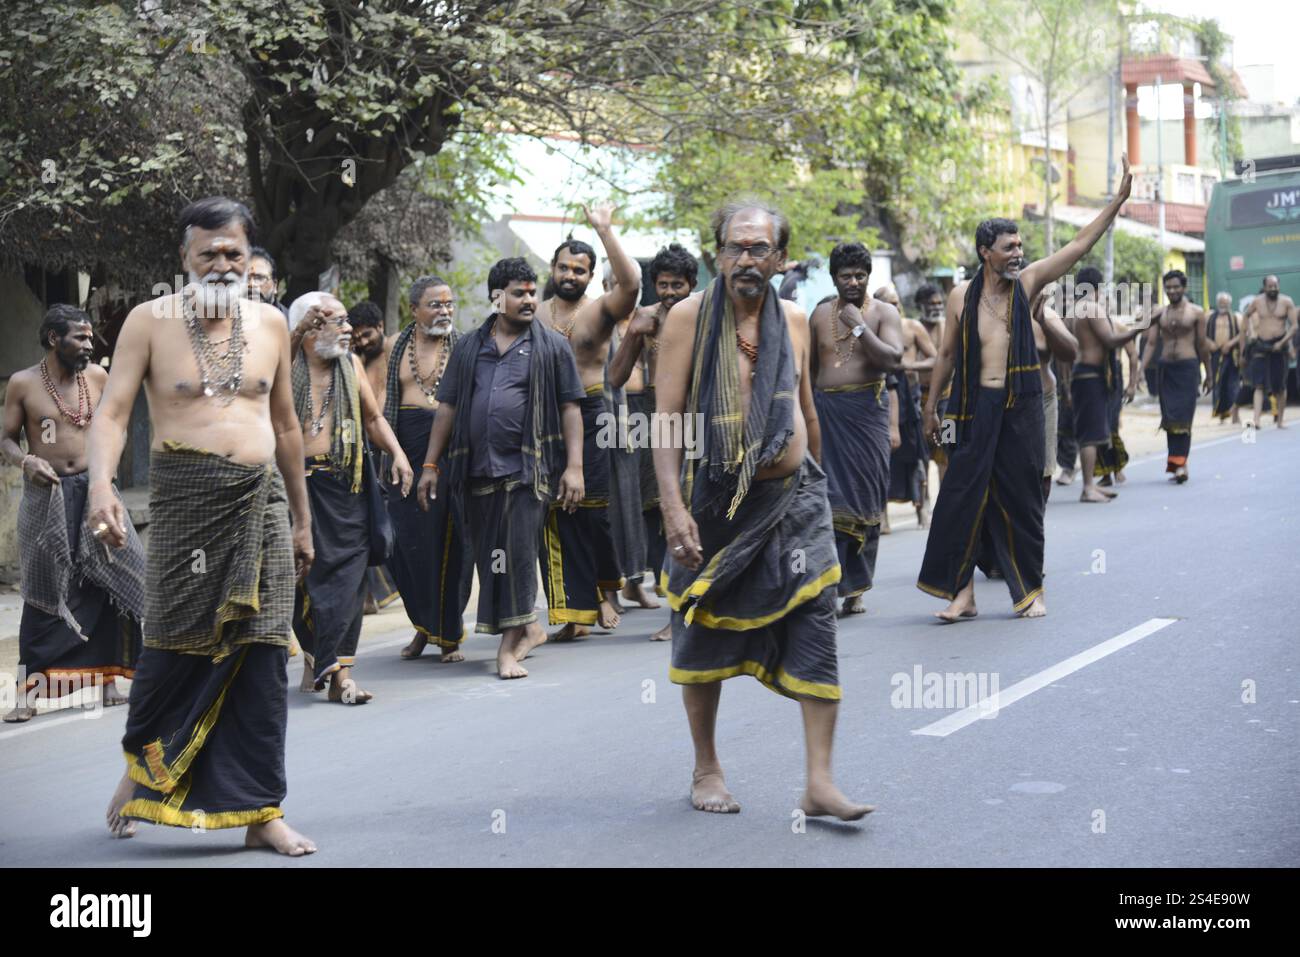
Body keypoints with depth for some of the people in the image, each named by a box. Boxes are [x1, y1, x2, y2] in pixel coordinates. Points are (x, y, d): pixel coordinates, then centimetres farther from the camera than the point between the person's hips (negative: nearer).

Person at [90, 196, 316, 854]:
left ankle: (260, 811, 6)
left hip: (262, 499, 3)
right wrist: (101, 484, -26)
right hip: (186, 501, -3)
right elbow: (112, 411, -8)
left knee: (263, 656, -1)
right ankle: (142, 764, 27)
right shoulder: (151, 321, 1)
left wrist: (302, 518, 22)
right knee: (176, 643, -1)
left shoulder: (270, 324, 12)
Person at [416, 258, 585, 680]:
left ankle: (510, 643, -5)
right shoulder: (469, 348, 13)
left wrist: (574, 467, -6)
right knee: (488, 556, 8)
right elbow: (447, 407, 14)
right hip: (477, 470, 4)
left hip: (528, 467, -4)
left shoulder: (551, 346, 5)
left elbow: (570, 408, 2)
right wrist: (430, 464, 9)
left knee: (518, 553, -9)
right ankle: (529, 626, 24)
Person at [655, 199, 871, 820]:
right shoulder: (689, 317, -5)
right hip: (715, 497, -3)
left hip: (794, 497, 3)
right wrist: (673, 506, -19)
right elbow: (667, 419, -10)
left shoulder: (794, 321, 8)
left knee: (815, 628, -7)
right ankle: (706, 769, 26)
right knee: (704, 633, 9)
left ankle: (820, 782, -5)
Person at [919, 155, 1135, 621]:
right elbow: (947, 354, 10)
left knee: (1021, 498, 5)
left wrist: (1118, 201, -4)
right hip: (975, 407, 0)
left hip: (1021, 407, 0)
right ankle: (963, 592, 3)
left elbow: (1079, 244, 1)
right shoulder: (961, 295, 3)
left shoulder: (1027, 282, 4)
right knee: (963, 496, -3)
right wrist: (931, 407, 12)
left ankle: (1031, 590, 15)